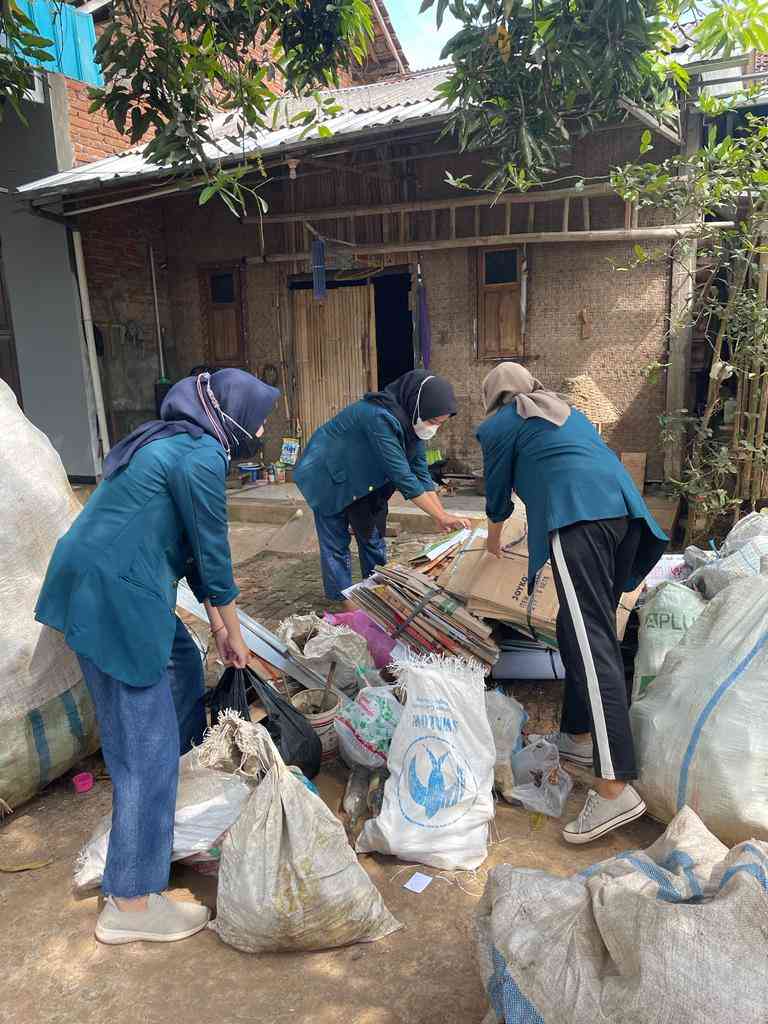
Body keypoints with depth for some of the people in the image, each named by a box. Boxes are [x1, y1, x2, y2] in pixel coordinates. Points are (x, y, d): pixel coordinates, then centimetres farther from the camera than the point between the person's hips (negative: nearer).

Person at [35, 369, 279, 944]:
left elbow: (194, 546, 19)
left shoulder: (174, 442, 15)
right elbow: (214, 554, -10)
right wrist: (235, 635, 4)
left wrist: (216, 623, 23)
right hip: (111, 599, -10)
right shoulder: (201, 455, -15)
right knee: (147, 750, -3)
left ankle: (184, 771, 52)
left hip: (112, 586, 10)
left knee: (183, 667, 28)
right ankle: (131, 905, 9)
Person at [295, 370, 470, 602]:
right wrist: (441, 516, -32)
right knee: (336, 545, -2)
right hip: (329, 478, -8)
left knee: (373, 537, 11)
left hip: (363, 481, 8)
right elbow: (402, 476, -36)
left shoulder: (412, 423, -9)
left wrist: (443, 515, -11)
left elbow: (420, 473, -4)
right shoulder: (379, 417, -36)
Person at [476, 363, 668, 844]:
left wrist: (495, 537, 44)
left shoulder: (500, 424, 15)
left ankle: (616, 786, -18)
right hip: (627, 509, 8)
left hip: (579, 517, -8)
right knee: (582, 628, 17)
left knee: (592, 640, -14)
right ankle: (578, 735, 26)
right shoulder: (568, 411, 33)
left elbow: (498, 490, 23)